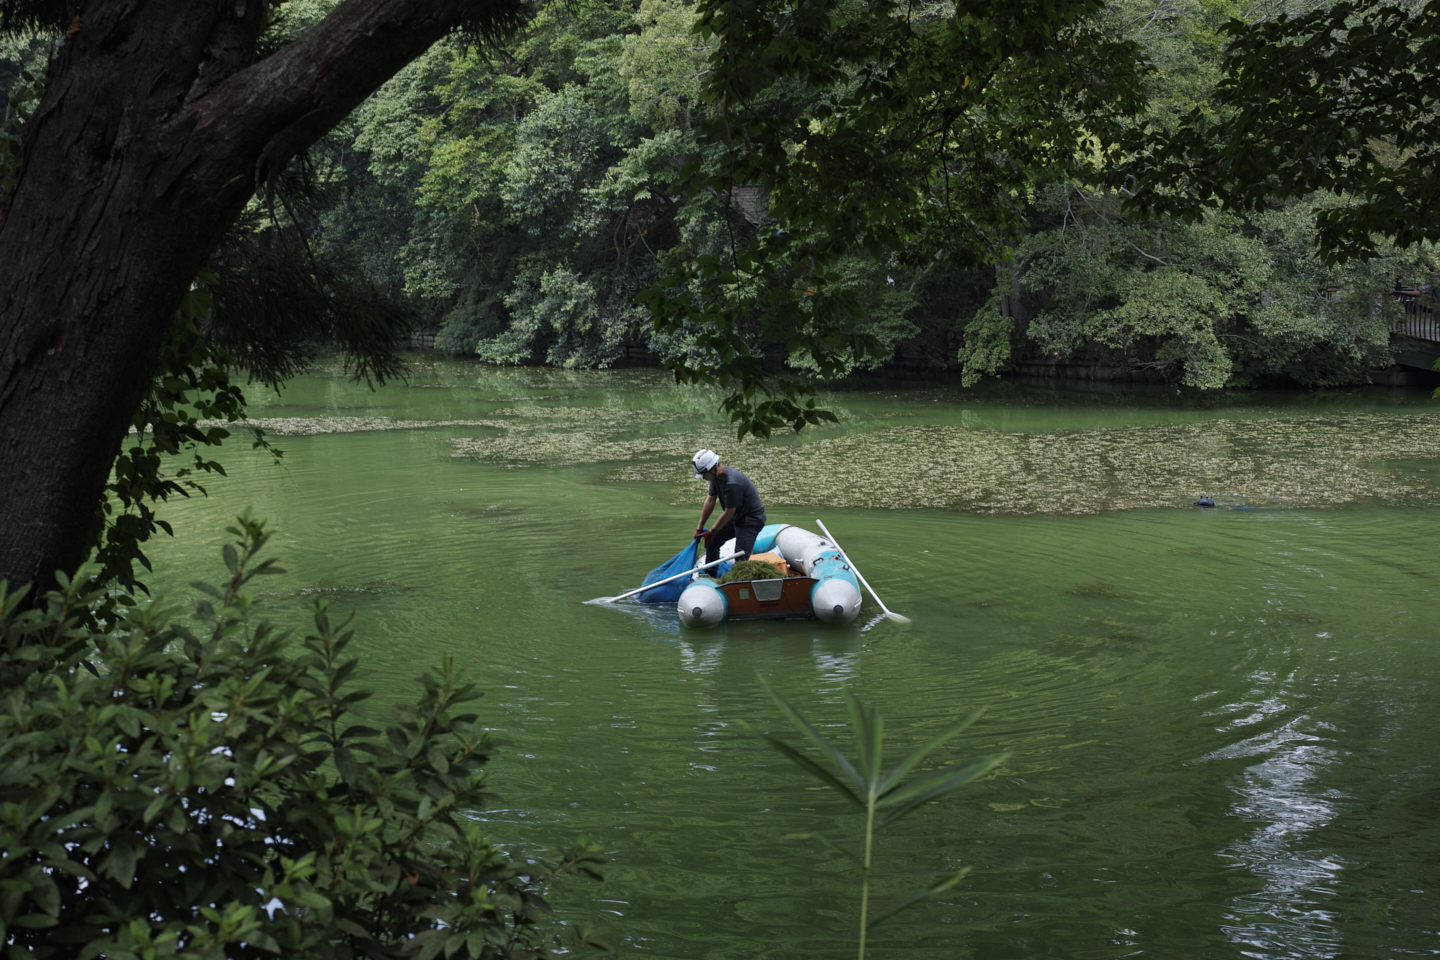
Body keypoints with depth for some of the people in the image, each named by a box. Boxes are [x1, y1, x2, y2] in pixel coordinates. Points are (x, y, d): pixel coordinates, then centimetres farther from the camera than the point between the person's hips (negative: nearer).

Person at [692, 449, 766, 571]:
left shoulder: (732, 483, -33)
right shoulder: (716, 476, -5)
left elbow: (729, 512, -25)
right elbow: (710, 500, 4)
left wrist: (712, 532, -13)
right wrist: (700, 527, 7)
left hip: (751, 519, -10)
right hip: (735, 518, 10)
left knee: (740, 556, -21)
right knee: (712, 542, 14)